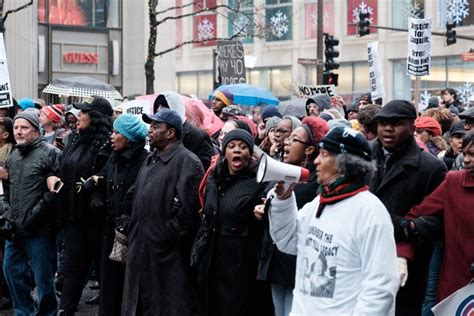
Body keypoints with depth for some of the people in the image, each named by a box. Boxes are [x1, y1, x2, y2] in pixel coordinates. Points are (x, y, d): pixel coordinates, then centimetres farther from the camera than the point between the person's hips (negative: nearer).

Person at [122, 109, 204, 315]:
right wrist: (133, 235, 15)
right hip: (141, 249, 9)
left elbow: (187, 208, -21)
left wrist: (166, 236, -17)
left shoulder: (187, 162, -14)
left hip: (167, 254, -9)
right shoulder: (150, 160, 17)